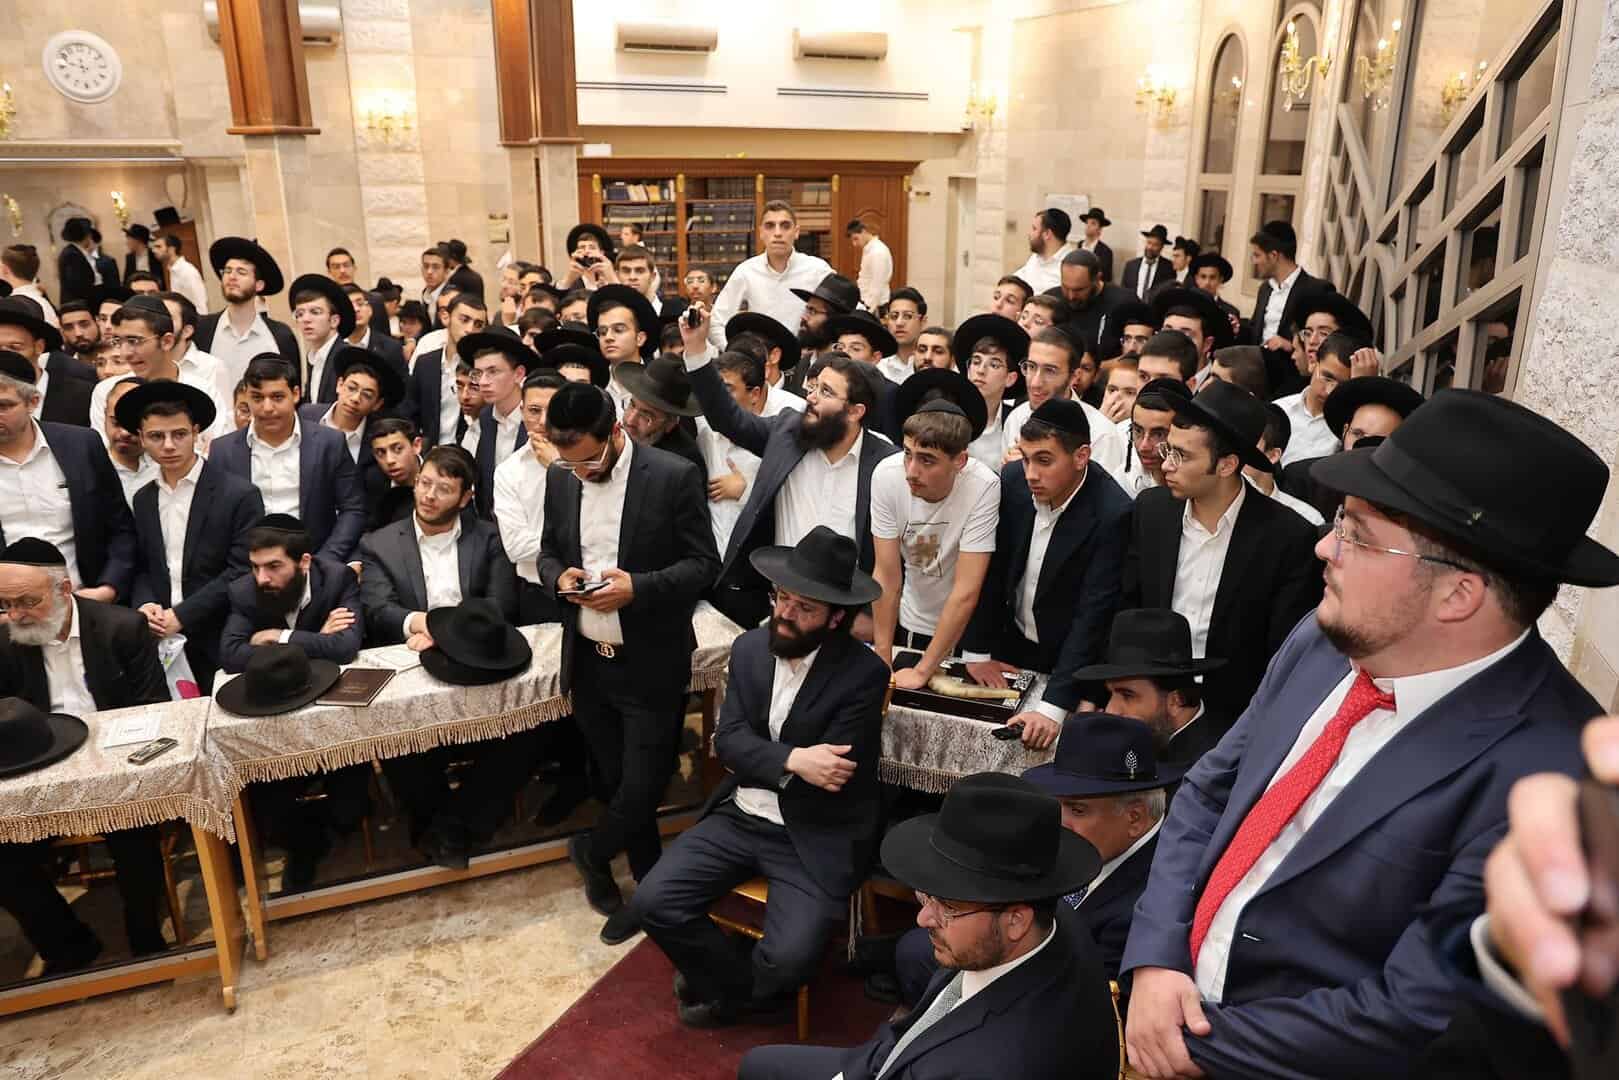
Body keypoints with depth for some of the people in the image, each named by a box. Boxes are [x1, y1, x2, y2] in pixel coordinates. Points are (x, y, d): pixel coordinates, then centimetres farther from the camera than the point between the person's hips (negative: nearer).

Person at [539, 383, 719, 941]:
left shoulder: (674, 476, -13)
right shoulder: (561, 479, 3)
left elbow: (703, 564, -10)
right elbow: (547, 552, 14)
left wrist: (637, 587, -24)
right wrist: (559, 576, -10)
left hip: (650, 664, -5)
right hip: (588, 661, 5)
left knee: (642, 785, 1)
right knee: (614, 781, 15)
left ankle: (592, 851, 32)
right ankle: (650, 885, 36)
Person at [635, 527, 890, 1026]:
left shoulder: (864, 673, -15)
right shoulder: (749, 648, 1)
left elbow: (832, 775, -17)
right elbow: (728, 741, -6)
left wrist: (761, 763, -9)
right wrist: (793, 760, -23)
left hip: (814, 837, -5)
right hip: (739, 817, 5)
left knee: (790, 958, -22)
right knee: (653, 902, -10)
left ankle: (726, 991, 15)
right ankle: (744, 987, 14)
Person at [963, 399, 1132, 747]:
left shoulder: (1113, 514, -26)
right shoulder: (1012, 480, -12)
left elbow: (1092, 615, -27)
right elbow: (989, 571, -4)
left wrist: (1053, 705, -31)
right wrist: (976, 652, -3)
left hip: (1071, 661, -4)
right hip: (1010, 647, 4)